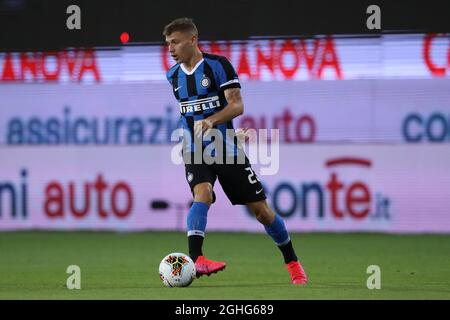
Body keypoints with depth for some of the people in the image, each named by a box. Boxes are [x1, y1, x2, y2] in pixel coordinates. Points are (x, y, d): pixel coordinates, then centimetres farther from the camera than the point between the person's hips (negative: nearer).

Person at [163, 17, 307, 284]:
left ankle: (293, 263, 22)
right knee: (203, 194, -30)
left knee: (261, 209, 3)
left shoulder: (219, 65, -9)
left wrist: (211, 121, -33)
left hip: (226, 149, -2)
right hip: (195, 152, 2)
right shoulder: (174, 76, 8)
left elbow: (237, 105, -18)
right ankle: (195, 260, -45)